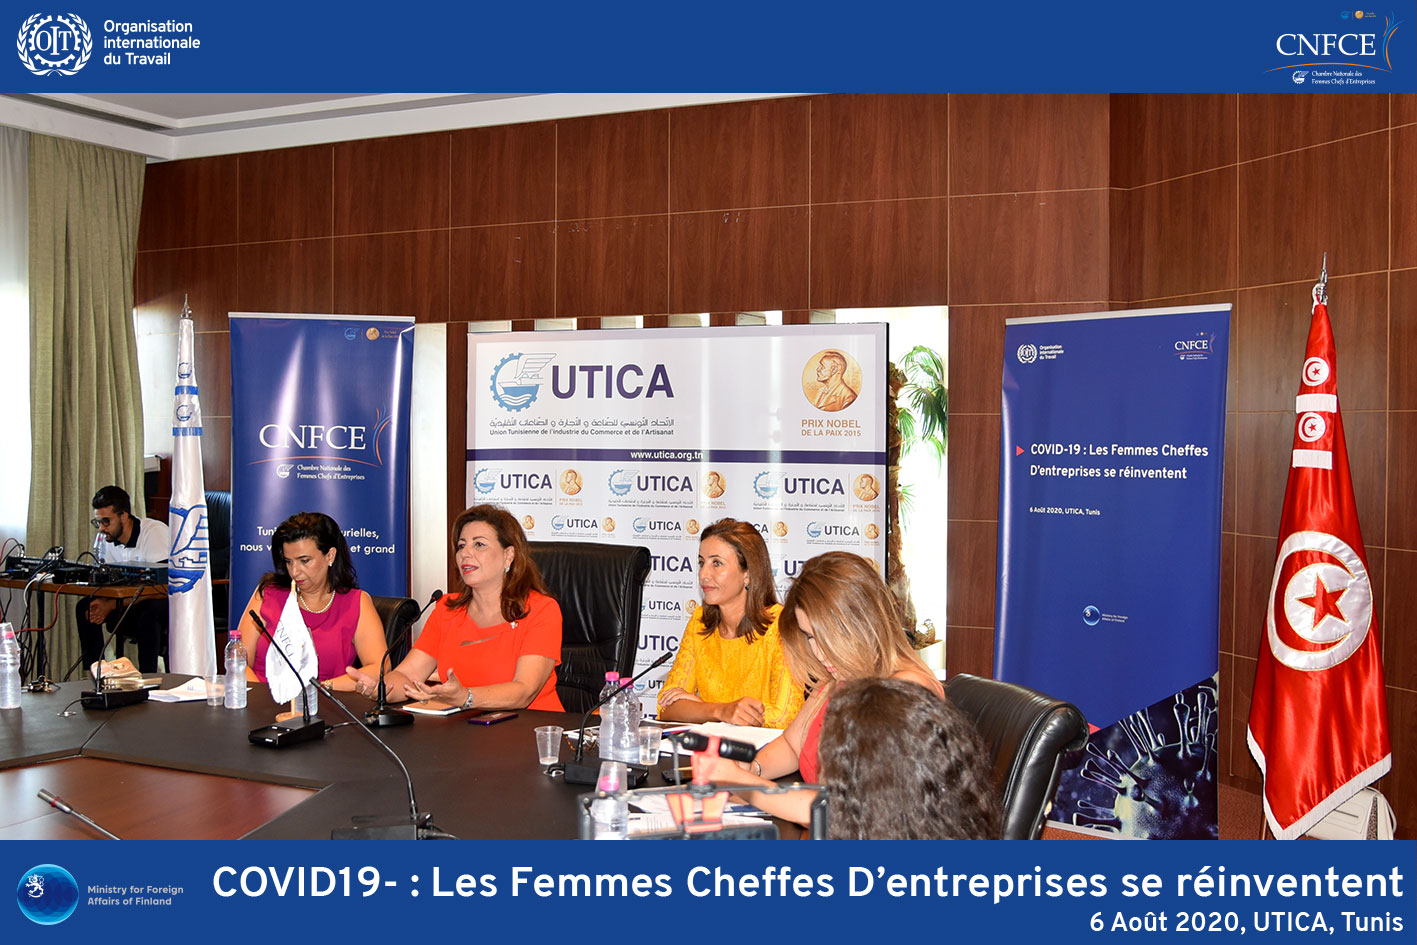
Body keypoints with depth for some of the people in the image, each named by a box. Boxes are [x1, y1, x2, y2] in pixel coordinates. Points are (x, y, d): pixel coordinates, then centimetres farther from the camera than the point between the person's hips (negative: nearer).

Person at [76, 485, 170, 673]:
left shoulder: (155, 531, -20)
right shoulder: (103, 539, 1)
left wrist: (112, 604, -28)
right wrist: (101, 604, -19)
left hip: (165, 599, -7)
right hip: (129, 600, 7)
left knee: (149, 613, -37)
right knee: (84, 607, -11)